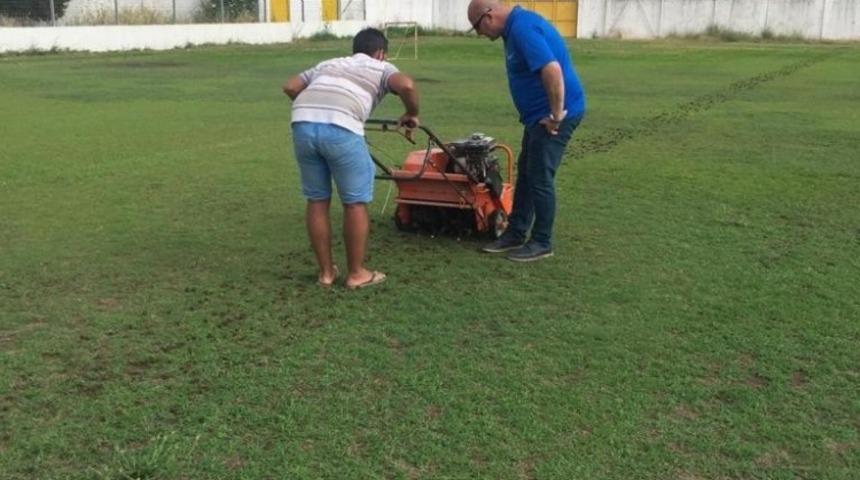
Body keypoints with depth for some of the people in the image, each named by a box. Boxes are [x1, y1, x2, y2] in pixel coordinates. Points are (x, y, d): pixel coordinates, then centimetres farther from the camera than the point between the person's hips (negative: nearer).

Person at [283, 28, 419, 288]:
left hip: (302, 124, 5)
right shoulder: (381, 68, 23)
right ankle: (356, 273, 19)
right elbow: (406, 85, 1)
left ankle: (326, 271, 26)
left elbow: (290, 87, 30)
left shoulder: (328, 64, 36)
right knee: (355, 202, 10)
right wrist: (411, 114, 19)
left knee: (317, 200, 17)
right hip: (340, 129, -5)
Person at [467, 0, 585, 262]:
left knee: (540, 178, -2)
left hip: (555, 115, -11)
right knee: (526, 173, 15)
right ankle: (516, 234, 24)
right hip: (540, 114, 11)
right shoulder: (516, 25, 12)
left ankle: (542, 243, 10)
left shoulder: (523, 28, -21)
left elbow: (552, 69, -32)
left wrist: (556, 115, -25)